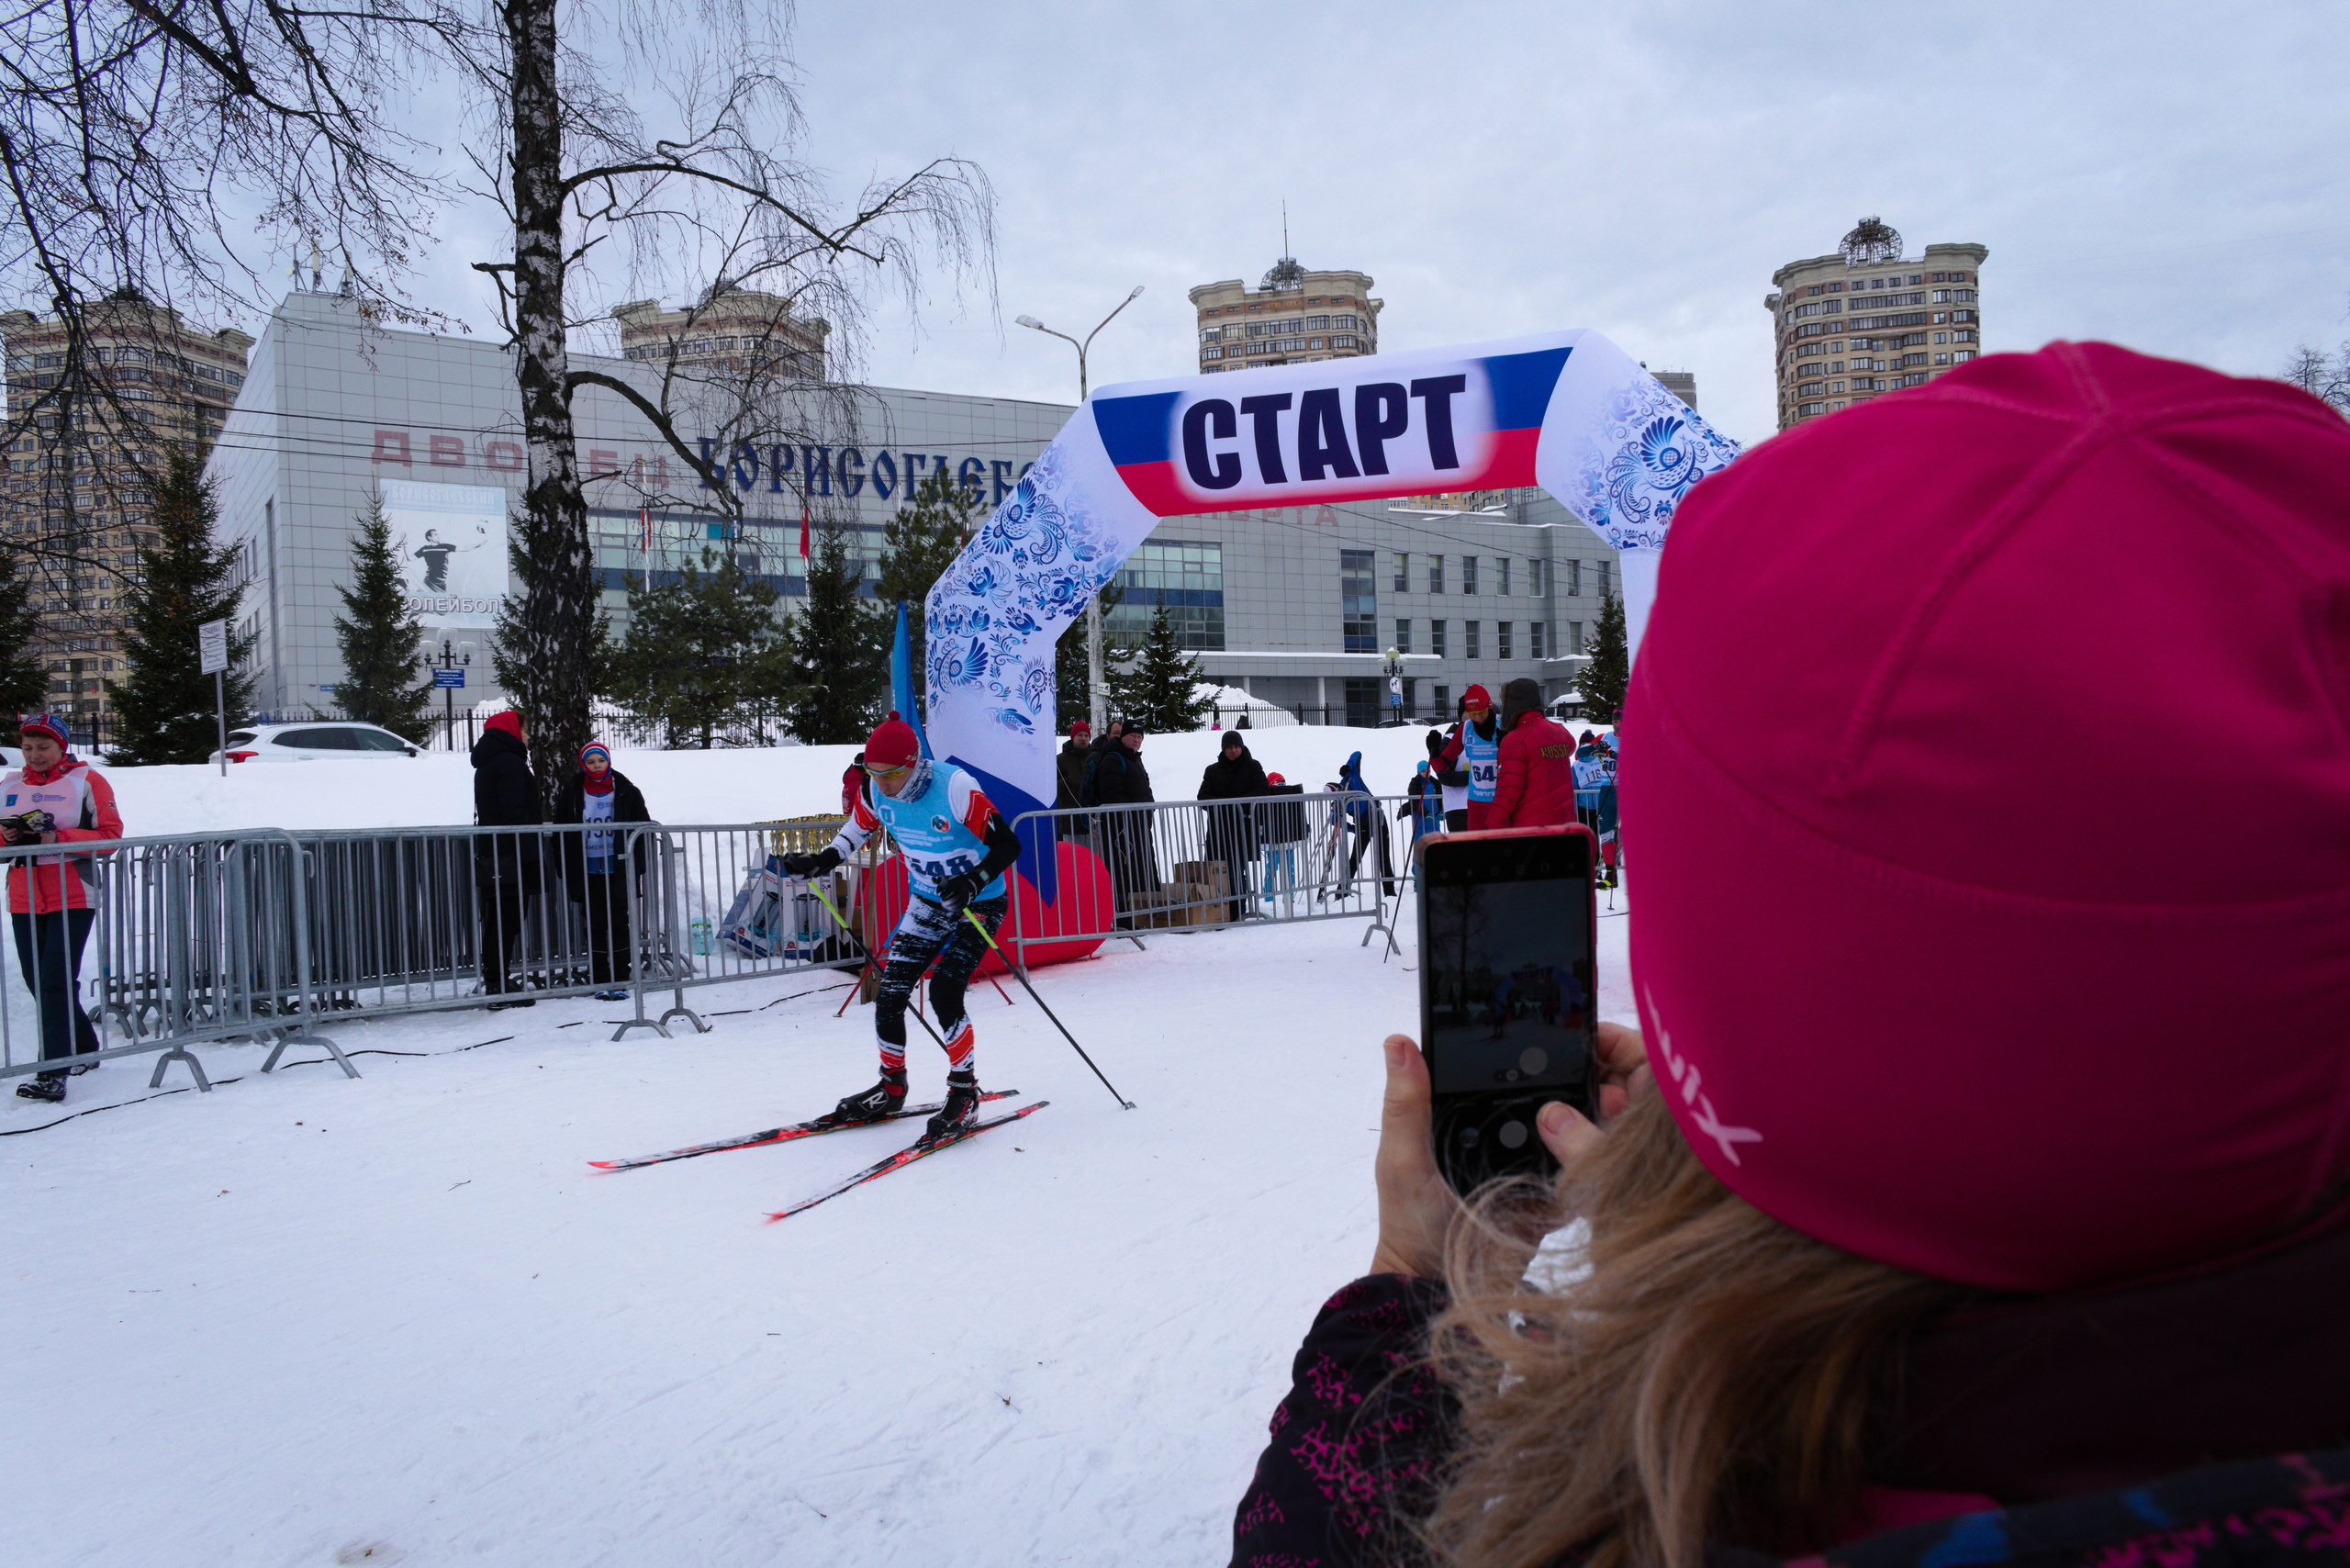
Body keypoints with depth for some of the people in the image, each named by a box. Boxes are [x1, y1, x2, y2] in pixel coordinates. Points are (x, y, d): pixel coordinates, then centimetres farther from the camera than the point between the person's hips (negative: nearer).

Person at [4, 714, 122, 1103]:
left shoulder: (87, 781, -1)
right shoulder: (9, 785, 14)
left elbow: (110, 834, -7)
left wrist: (56, 838, -18)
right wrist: (6, 835, -3)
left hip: (72, 898, -6)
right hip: (23, 899, 6)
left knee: (56, 982, -12)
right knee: (37, 981, 9)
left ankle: (53, 1074, -14)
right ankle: (83, 1051, 26)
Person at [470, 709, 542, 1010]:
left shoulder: (485, 764, 20)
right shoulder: (510, 762, -11)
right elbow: (515, 812, -18)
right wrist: (525, 854, -19)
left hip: (490, 853, 10)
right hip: (511, 855, -10)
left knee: (496, 920, 14)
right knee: (508, 920, -8)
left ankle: (495, 983, 20)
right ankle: (500, 989, -8)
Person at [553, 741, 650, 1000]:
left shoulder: (626, 792, 2)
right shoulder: (572, 793, 4)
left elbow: (642, 827, 6)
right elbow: (562, 832, 9)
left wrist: (636, 865, -2)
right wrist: (567, 871, 2)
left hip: (618, 870, -1)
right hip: (588, 872, 1)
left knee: (618, 923, 2)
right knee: (596, 925, 3)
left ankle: (621, 982, 8)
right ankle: (600, 983, 9)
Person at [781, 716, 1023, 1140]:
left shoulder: (955, 788, -28)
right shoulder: (875, 791, -10)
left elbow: (1008, 844, -25)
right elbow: (858, 828, 13)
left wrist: (972, 882, -40)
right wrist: (822, 862, -1)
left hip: (979, 904, -6)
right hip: (926, 904, 6)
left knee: (944, 993, -20)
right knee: (889, 994, 0)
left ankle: (965, 1094, -4)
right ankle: (891, 1088, 22)